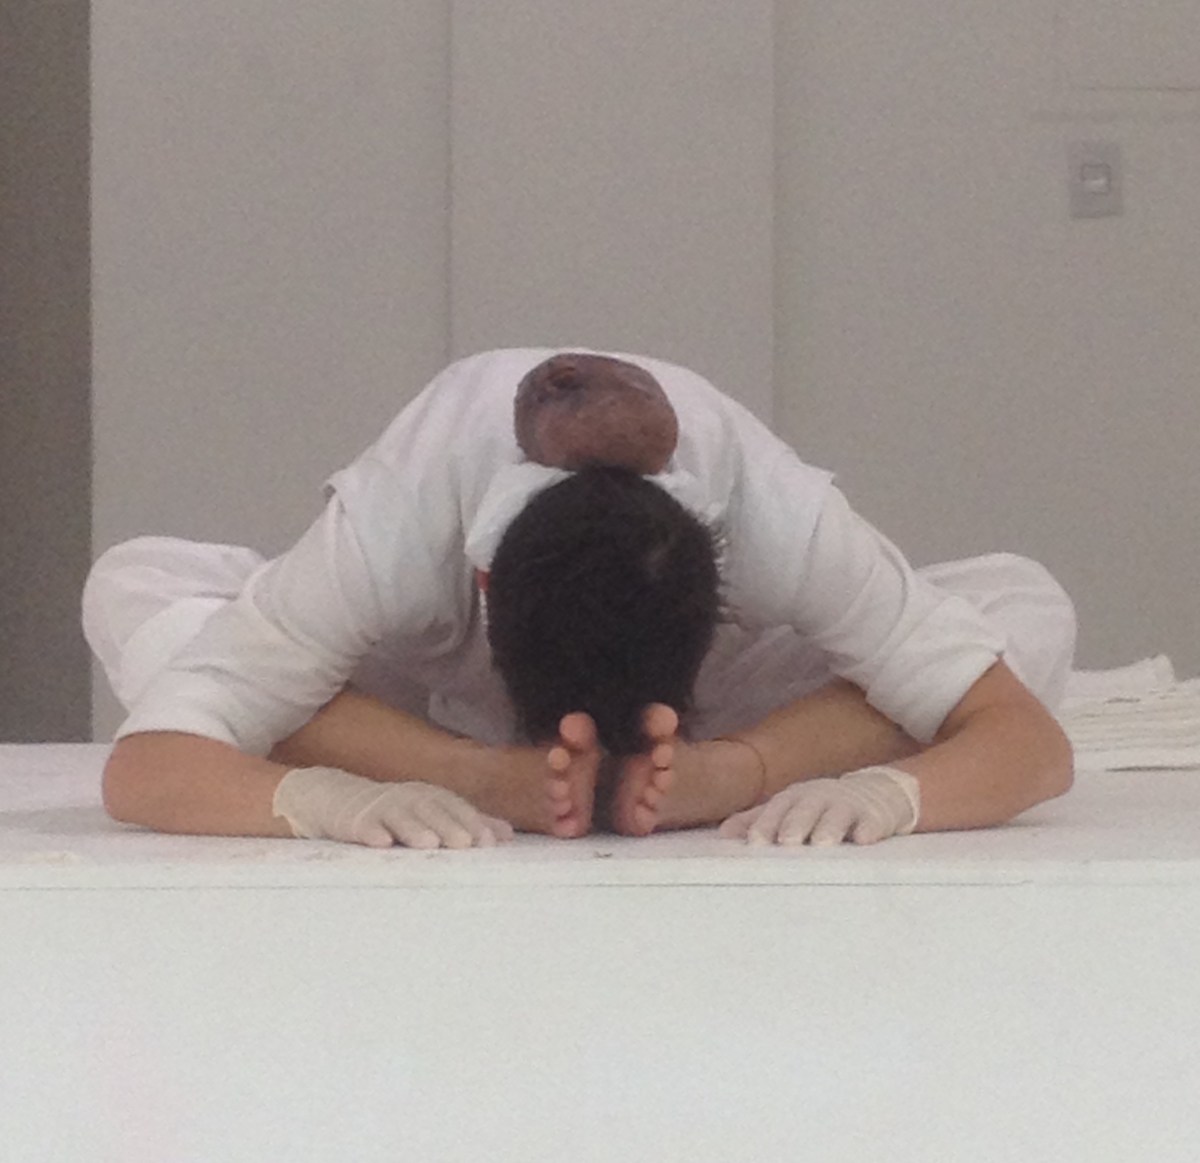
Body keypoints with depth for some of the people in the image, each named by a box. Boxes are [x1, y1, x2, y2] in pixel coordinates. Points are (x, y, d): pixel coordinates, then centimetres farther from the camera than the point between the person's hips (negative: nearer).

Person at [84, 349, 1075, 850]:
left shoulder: (780, 520, -40)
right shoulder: (395, 527, -42)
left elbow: (1032, 742, -36)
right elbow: (142, 769, -43)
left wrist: (890, 792, -57)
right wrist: (319, 797, -62)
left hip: (720, 702, 0)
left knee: (1031, 612, -21)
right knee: (131, 590, -24)